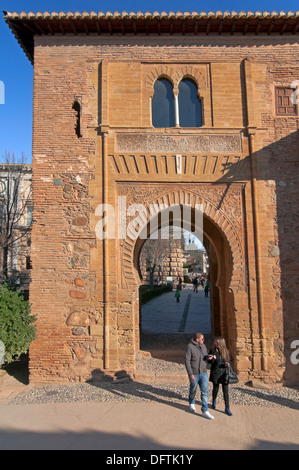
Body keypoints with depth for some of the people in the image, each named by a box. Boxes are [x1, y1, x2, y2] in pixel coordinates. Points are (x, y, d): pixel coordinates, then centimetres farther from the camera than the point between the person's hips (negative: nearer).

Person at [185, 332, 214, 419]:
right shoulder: (190, 347, -18)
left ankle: (205, 411, 6)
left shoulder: (203, 346, 1)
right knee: (193, 389, 16)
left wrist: (208, 357, -11)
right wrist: (190, 374, -21)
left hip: (203, 373, 4)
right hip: (194, 374, -4)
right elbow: (187, 361, -18)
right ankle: (192, 403, 43)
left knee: (205, 391, -1)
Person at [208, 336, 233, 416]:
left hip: (224, 374, 1)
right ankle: (214, 402, 42)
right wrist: (212, 359, -24)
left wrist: (227, 364, -13)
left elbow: (228, 361, 9)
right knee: (215, 389, 14)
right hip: (215, 374, -1)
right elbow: (209, 361, -2)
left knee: (226, 391, 0)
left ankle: (227, 408, 12)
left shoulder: (226, 351, -1)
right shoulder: (212, 351, -7)